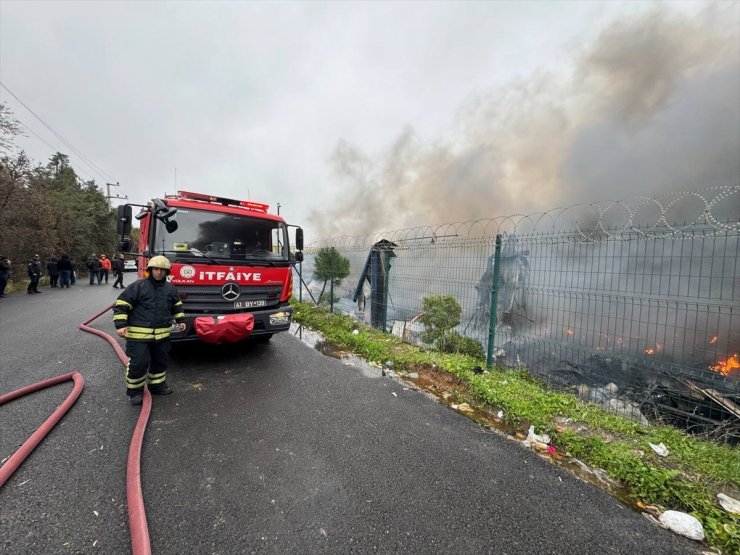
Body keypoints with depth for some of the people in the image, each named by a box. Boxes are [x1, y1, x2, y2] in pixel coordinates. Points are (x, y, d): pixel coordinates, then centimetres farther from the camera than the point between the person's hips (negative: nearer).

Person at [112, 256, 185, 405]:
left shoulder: (170, 288, 7)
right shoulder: (137, 286, -8)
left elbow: (177, 306, 21)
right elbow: (121, 305, -8)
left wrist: (180, 320, 16)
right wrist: (120, 325, -15)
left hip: (162, 334, 5)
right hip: (138, 335, -5)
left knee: (161, 361, 15)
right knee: (138, 363, -1)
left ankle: (157, 384, 34)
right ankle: (135, 391, 19)